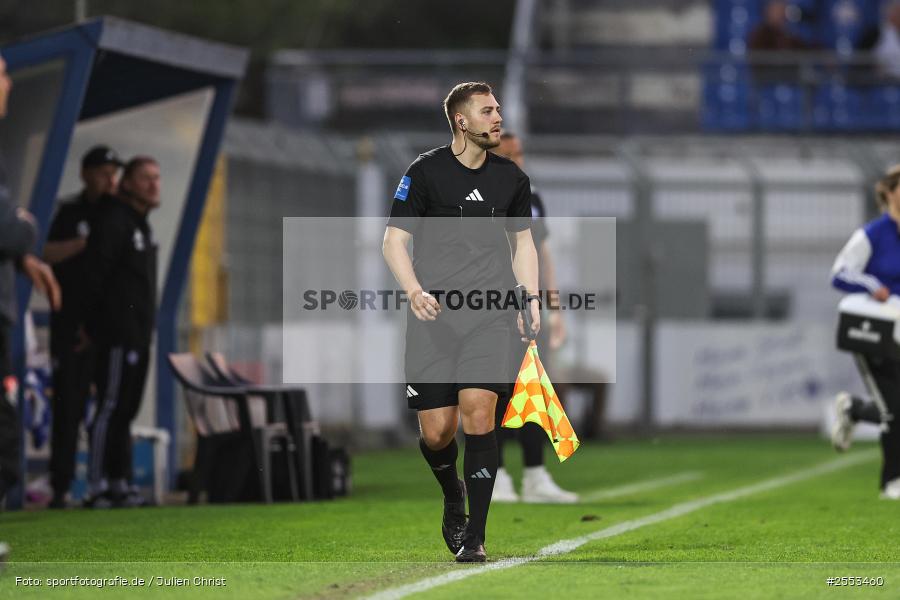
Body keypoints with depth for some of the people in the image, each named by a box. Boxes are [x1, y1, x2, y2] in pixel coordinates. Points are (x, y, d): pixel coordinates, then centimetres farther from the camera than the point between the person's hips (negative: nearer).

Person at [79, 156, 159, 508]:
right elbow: (95, 275, -16)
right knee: (111, 408, -10)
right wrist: (91, 324, -18)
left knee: (125, 410, 11)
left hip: (138, 336, 10)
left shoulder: (142, 226, 20)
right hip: (118, 335, -10)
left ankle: (119, 484, 14)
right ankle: (98, 487, -10)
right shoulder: (114, 221, -11)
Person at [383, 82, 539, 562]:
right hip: (432, 316, -2)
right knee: (437, 432, -4)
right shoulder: (425, 172, -1)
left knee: (478, 413, -16)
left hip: (488, 317, 2)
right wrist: (415, 292, -17)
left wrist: (531, 297, 8)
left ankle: (474, 538, -9)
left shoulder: (512, 178, 10)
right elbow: (394, 240, 0)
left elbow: (522, 241, 22)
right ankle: (453, 499, 31)